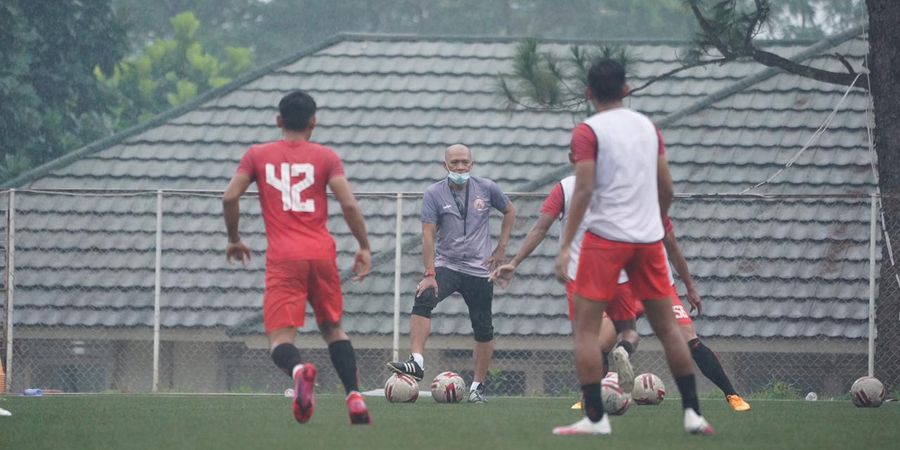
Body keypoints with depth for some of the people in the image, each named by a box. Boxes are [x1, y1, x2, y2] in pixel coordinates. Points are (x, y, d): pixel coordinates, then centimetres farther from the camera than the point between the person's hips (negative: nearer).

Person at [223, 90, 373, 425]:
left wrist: (233, 239, 14)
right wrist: (364, 247, 6)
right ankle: (354, 397, 5)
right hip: (321, 253, 2)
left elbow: (230, 197, 0)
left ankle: (298, 369, -39)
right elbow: (348, 203, -3)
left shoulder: (257, 156, 9)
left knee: (280, 340, -4)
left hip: (283, 259, -1)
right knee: (332, 328, 20)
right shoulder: (326, 157, 7)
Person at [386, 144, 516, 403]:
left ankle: (478, 386, 17)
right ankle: (416, 362, -35)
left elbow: (509, 211, 17)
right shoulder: (434, 194, -6)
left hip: (479, 270, 1)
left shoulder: (487, 189, -1)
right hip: (445, 265, -1)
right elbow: (428, 234, -13)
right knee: (423, 300, -28)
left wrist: (501, 248, 9)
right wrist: (429, 275, -21)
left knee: (483, 329, 3)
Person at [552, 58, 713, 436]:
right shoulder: (648, 126, 10)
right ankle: (692, 413, 9)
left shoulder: (588, 131, -6)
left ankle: (595, 418, -7)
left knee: (586, 329, 1)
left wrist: (565, 247, -15)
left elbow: (583, 191, -14)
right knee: (667, 326, 11)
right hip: (649, 236, 5)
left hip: (606, 237, -5)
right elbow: (666, 189, 12)